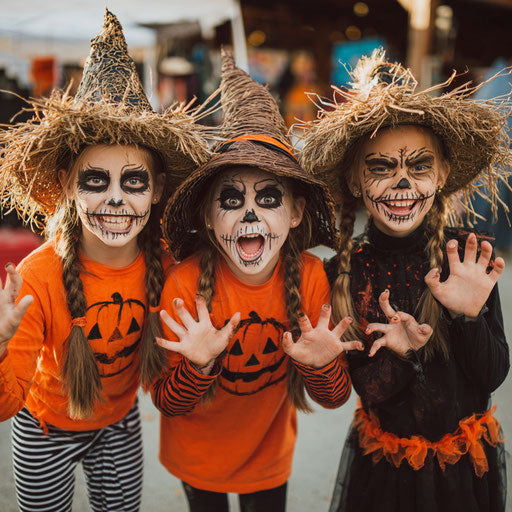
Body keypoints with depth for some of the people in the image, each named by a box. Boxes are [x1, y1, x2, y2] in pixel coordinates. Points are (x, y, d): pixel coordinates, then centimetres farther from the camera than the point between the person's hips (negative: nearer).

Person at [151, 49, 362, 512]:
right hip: (198, 458, -1)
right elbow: (166, 403, -19)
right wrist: (198, 365, -38)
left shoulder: (310, 277, -22)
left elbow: (336, 398, -14)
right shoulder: (185, 285, -26)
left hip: (269, 458, 1)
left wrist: (321, 366, -35)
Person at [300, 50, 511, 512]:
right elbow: (371, 392, -13)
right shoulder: (343, 273, -16)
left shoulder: (470, 258, -16)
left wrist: (468, 315, -29)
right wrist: (401, 356, -31)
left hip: (469, 465, 1)